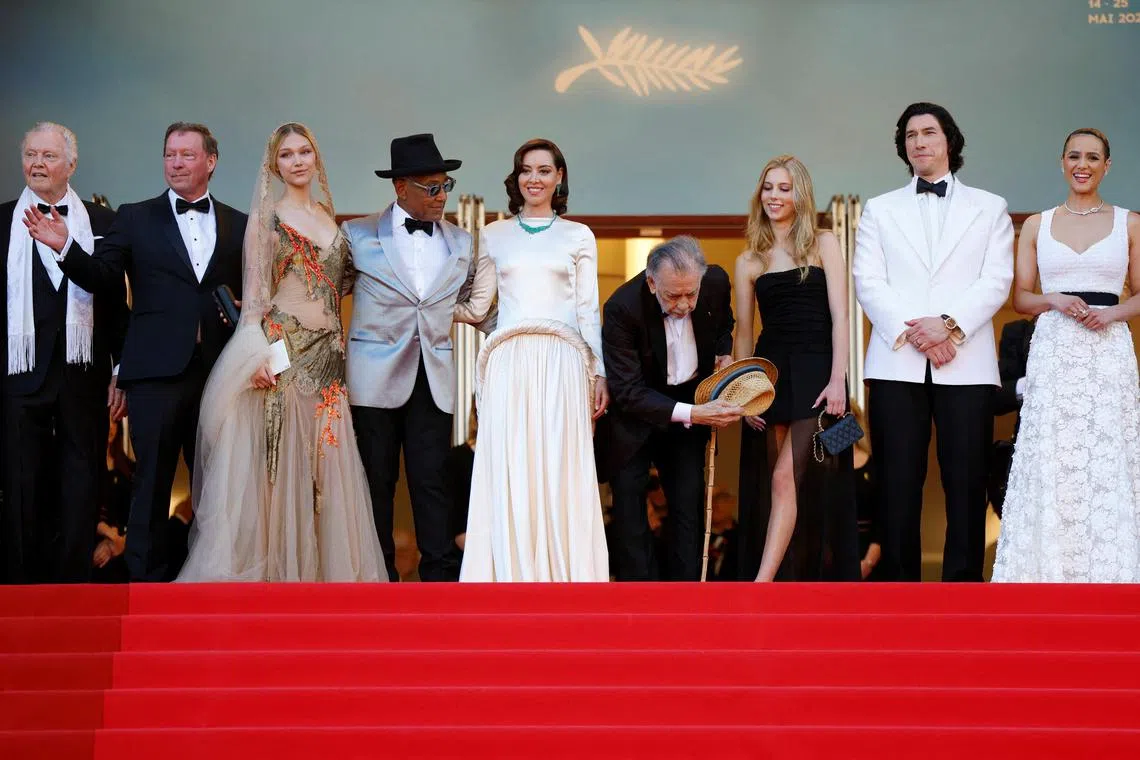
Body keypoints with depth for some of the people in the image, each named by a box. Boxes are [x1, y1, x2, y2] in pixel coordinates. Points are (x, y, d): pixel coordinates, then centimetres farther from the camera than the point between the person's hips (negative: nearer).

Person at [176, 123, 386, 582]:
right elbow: (254, 292, -5)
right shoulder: (267, 217, 1)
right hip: (284, 351, -5)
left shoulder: (327, 216, 16)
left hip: (327, 354, 5)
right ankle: (278, 570, 1)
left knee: (324, 463, 4)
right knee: (282, 461, -5)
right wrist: (258, 353, -17)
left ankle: (327, 568, 11)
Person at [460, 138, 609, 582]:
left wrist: (599, 373, 3)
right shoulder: (494, 235, 13)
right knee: (508, 475, -3)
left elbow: (589, 310, 8)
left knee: (560, 472, -3)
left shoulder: (579, 237, 11)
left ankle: (563, 576, 1)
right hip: (508, 363, 1)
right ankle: (511, 576, 1)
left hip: (561, 363, -1)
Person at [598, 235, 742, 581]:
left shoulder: (716, 283, -16)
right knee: (628, 493, -7)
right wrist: (692, 414, -35)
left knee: (689, 502, 0)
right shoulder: (622, 307, -29)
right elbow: (629, 393, -27)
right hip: (635, 409, -3)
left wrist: (724, 355, -7)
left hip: (691, 397, 3)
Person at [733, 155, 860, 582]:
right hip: (770, 376, 3)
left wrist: (837, 378, -12)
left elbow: (839, 315, -1)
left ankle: (760, 585, -19)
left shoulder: (823, 245, 7)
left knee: (786, 479, -13)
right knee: (775, 486, 1)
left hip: (815, 374, -3)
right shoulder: (749, 262, 14)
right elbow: (743, 333, 12)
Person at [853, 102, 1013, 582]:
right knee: (897, 486, -1)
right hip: (897, 365, 1)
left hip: (966, 365, 0)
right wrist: (911, 333, -11)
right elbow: (868, 282, 4)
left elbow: (996, 281, 3)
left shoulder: (989, 208, 14)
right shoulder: (879, 210, 16)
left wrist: (949, 324, -13)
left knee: (966, 484, -3)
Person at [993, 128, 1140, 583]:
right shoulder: (1036, 225, 10)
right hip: (1053, 351, 1)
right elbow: (1020, 297, 10)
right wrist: (1054, 300, -10)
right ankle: (1051, 573, 3)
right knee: (1051, 463, -3)